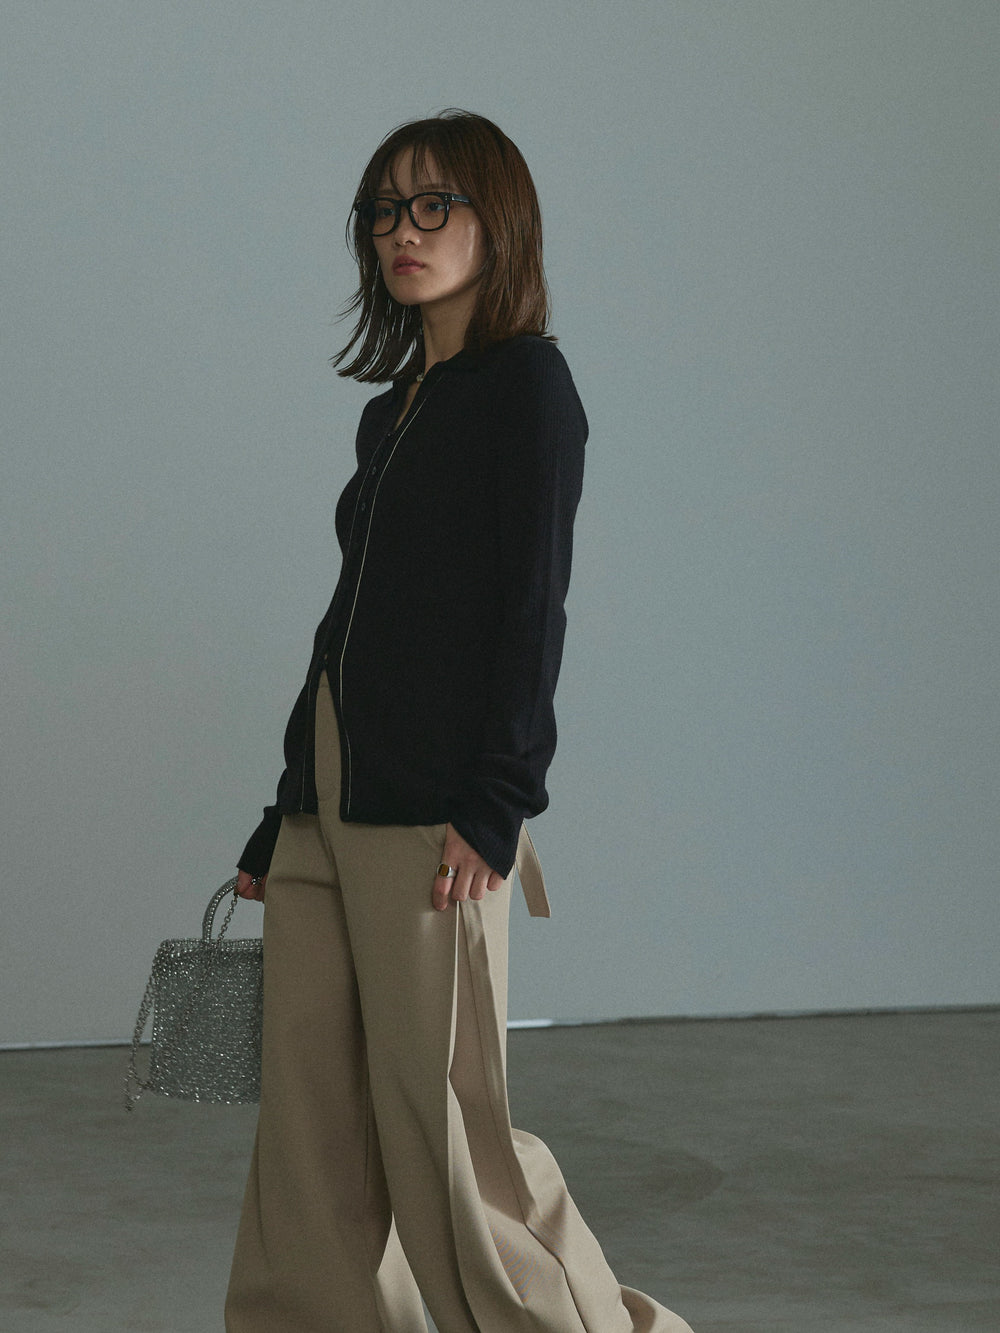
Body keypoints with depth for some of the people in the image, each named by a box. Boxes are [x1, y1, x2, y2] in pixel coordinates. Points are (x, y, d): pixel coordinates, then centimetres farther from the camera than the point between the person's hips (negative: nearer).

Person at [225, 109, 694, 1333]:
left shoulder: (525, 382, -5)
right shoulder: (394, 407, 18)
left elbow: (530, 608, -12)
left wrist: (496, 805, -18)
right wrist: (281, 822, 18)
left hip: (431, 813, -8)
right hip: (327, 801, 8)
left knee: (437, 1120, -3)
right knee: (307, 1124, 7)